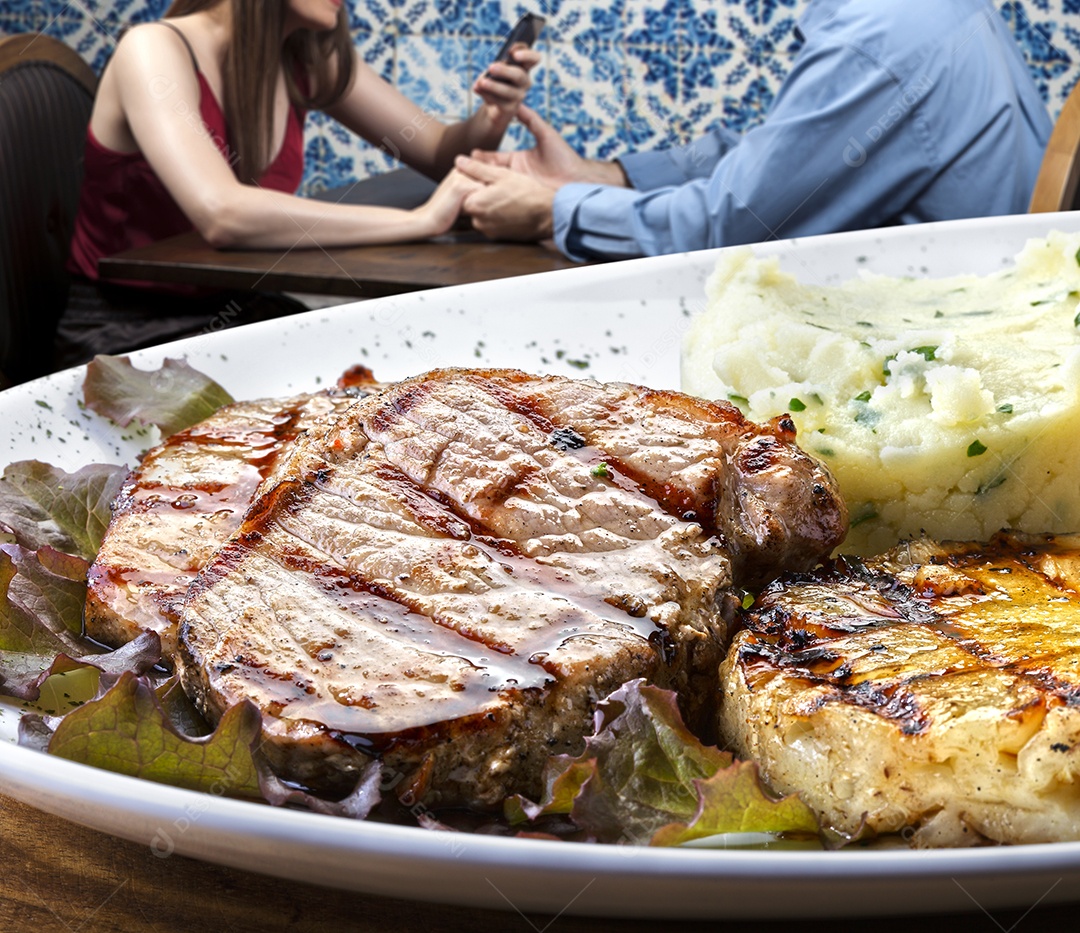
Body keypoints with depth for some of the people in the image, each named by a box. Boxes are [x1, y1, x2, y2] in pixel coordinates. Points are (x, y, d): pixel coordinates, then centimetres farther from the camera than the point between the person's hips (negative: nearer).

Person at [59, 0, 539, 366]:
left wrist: (491, 120, -19)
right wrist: (421, 220, -33)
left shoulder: (312, 59, 0)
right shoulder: (153, 50, -19)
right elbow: (222, 213, -35)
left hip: (244, 312, 6)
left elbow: (441, 152, 6)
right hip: (125, 335, -6)